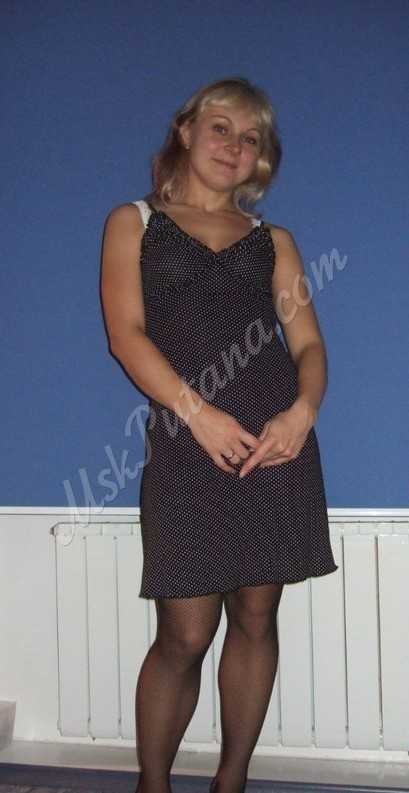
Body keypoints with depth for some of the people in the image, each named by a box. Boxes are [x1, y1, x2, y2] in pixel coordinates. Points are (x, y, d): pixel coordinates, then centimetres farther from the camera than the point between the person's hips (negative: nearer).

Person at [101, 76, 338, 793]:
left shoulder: (274, 241, 19)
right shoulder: (134, 222, 13)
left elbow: (308, 342, 11)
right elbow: (126, 332, -1)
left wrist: (304, 409, -11)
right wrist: (199, 413, -15)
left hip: (278, 437, 3)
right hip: (187, 443, -3)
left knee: (256, 618, 7)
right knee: (185, 635, -3)